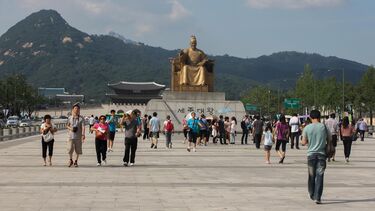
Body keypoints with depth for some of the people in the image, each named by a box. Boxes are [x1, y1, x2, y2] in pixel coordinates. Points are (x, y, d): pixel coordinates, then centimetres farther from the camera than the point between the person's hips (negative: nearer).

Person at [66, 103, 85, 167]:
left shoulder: (81, 118, -2)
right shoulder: (70, 118, 5)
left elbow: (83, 127, -12)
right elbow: (67, 125, 16)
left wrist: (83, 135, -26)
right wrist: (70, 128, -7)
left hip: (78, 137, -1)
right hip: (71, 136, 1)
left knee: (78, 150, 5)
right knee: (70, 149, -7)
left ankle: (76, 161, 23)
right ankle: (70, 160, 16)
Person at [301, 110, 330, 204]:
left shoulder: (307, 128, -3)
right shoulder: (324, 127, -2)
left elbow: (303, 142, 0)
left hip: (311, 154, 1)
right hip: (321, 154, -1)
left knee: (311, 176, 14)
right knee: (319, 176, -2)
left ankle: (312, 195, 26)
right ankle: (317, 197, -11)